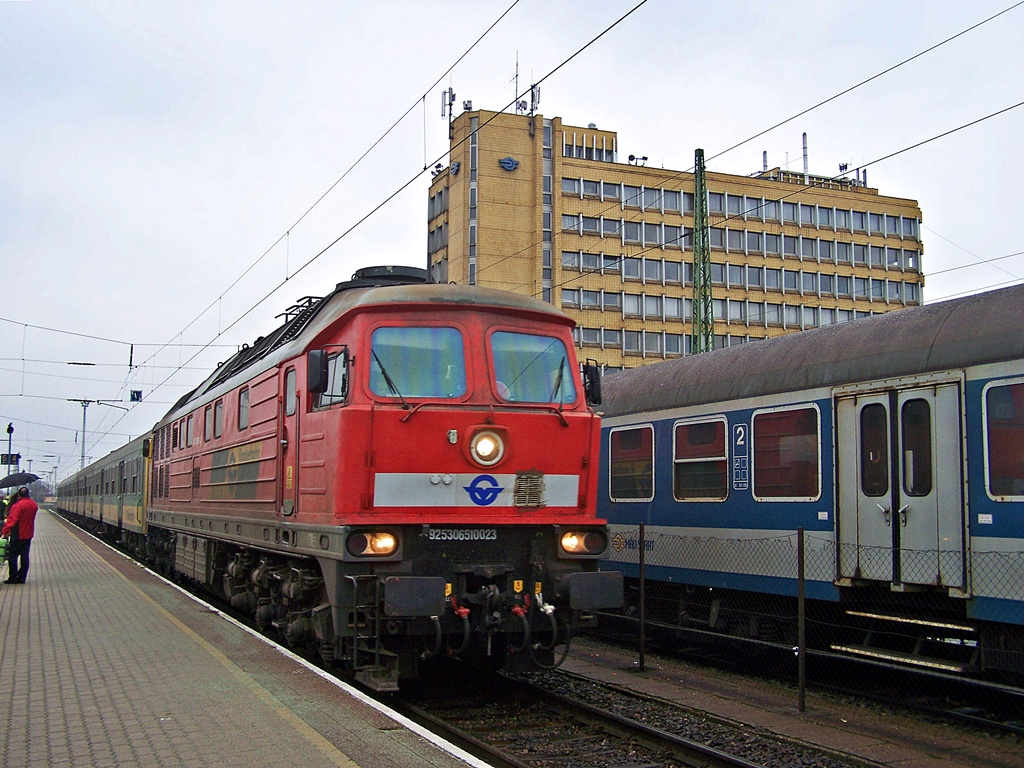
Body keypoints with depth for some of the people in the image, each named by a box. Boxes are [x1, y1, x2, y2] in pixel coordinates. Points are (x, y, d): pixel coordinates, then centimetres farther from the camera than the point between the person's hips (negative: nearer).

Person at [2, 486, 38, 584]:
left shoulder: (18, 505, -19)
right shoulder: (34, 505, 4)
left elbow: (11, 520, -23)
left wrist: (4, 532, -21)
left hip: (18, 535, -7)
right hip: (29, 534, 7)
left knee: (12, 556, 3)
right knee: (25, 556, 10)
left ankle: (13, 578, 3)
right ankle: (22, 578, 12)